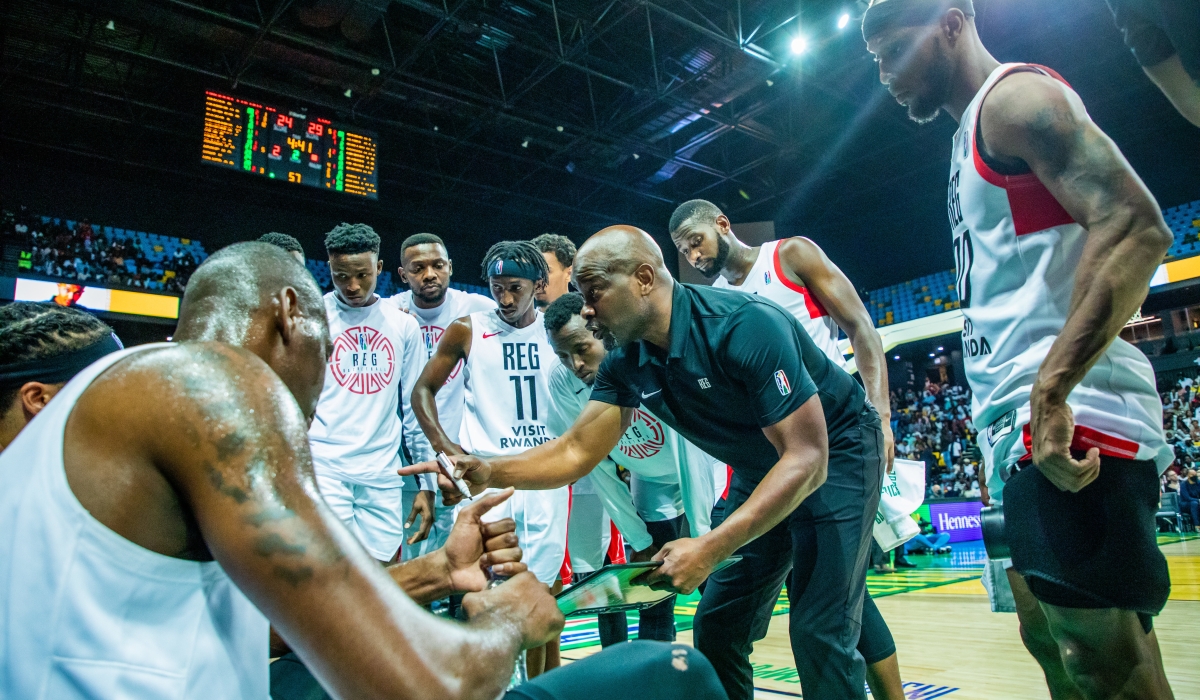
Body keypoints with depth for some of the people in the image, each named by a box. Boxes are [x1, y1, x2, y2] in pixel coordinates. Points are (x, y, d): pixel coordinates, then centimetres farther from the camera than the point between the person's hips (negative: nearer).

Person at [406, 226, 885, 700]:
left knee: (819, 632, -12)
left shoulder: (746, 326, -33)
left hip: (835, 453, -6)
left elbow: (807, 457, -32)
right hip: (760, 472, 6)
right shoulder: (626, 365, -11)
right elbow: (576, 451, -10)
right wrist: (490, 472, -27)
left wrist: (711, 549, -37)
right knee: (716, 627, 6)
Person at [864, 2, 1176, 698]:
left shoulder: (1014, 96, -4)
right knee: (1047, 638, 16)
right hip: (1027, 425, 10)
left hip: (1069, 417, -10)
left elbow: (1135, 226, -18)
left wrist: (1051, 391, -26)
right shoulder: (974, 136, 25)